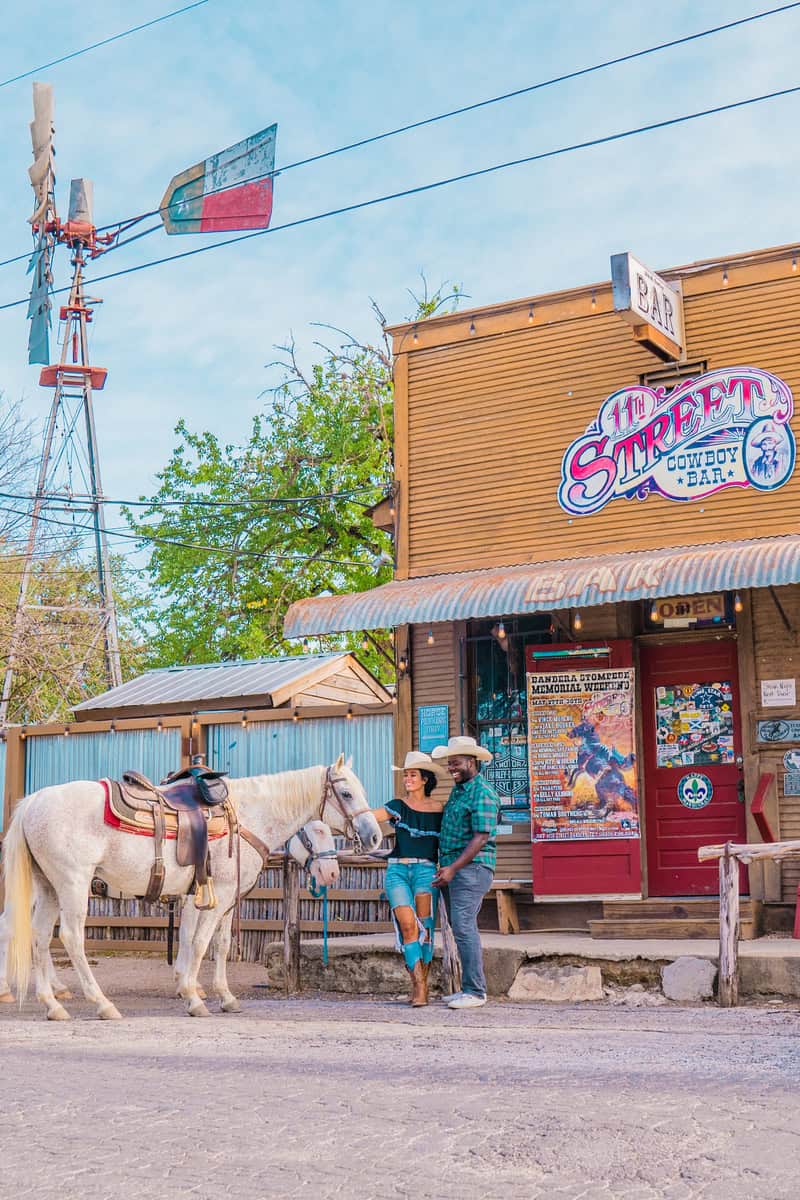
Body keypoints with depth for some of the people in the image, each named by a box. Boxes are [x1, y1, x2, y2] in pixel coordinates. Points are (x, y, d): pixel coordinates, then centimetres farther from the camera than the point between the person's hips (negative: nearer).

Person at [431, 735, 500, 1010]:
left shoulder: (483, 793, -12)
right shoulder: (457, 791, 17)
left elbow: (481, 838, -19)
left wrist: (453, 868, -21)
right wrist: (444, 867, 17)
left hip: (472, 867, -10)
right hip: (451, 869, 10)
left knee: (464, 927, -14)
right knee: (461, 928, 11)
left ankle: (475, 992, -11)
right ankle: (469, 988, 17)